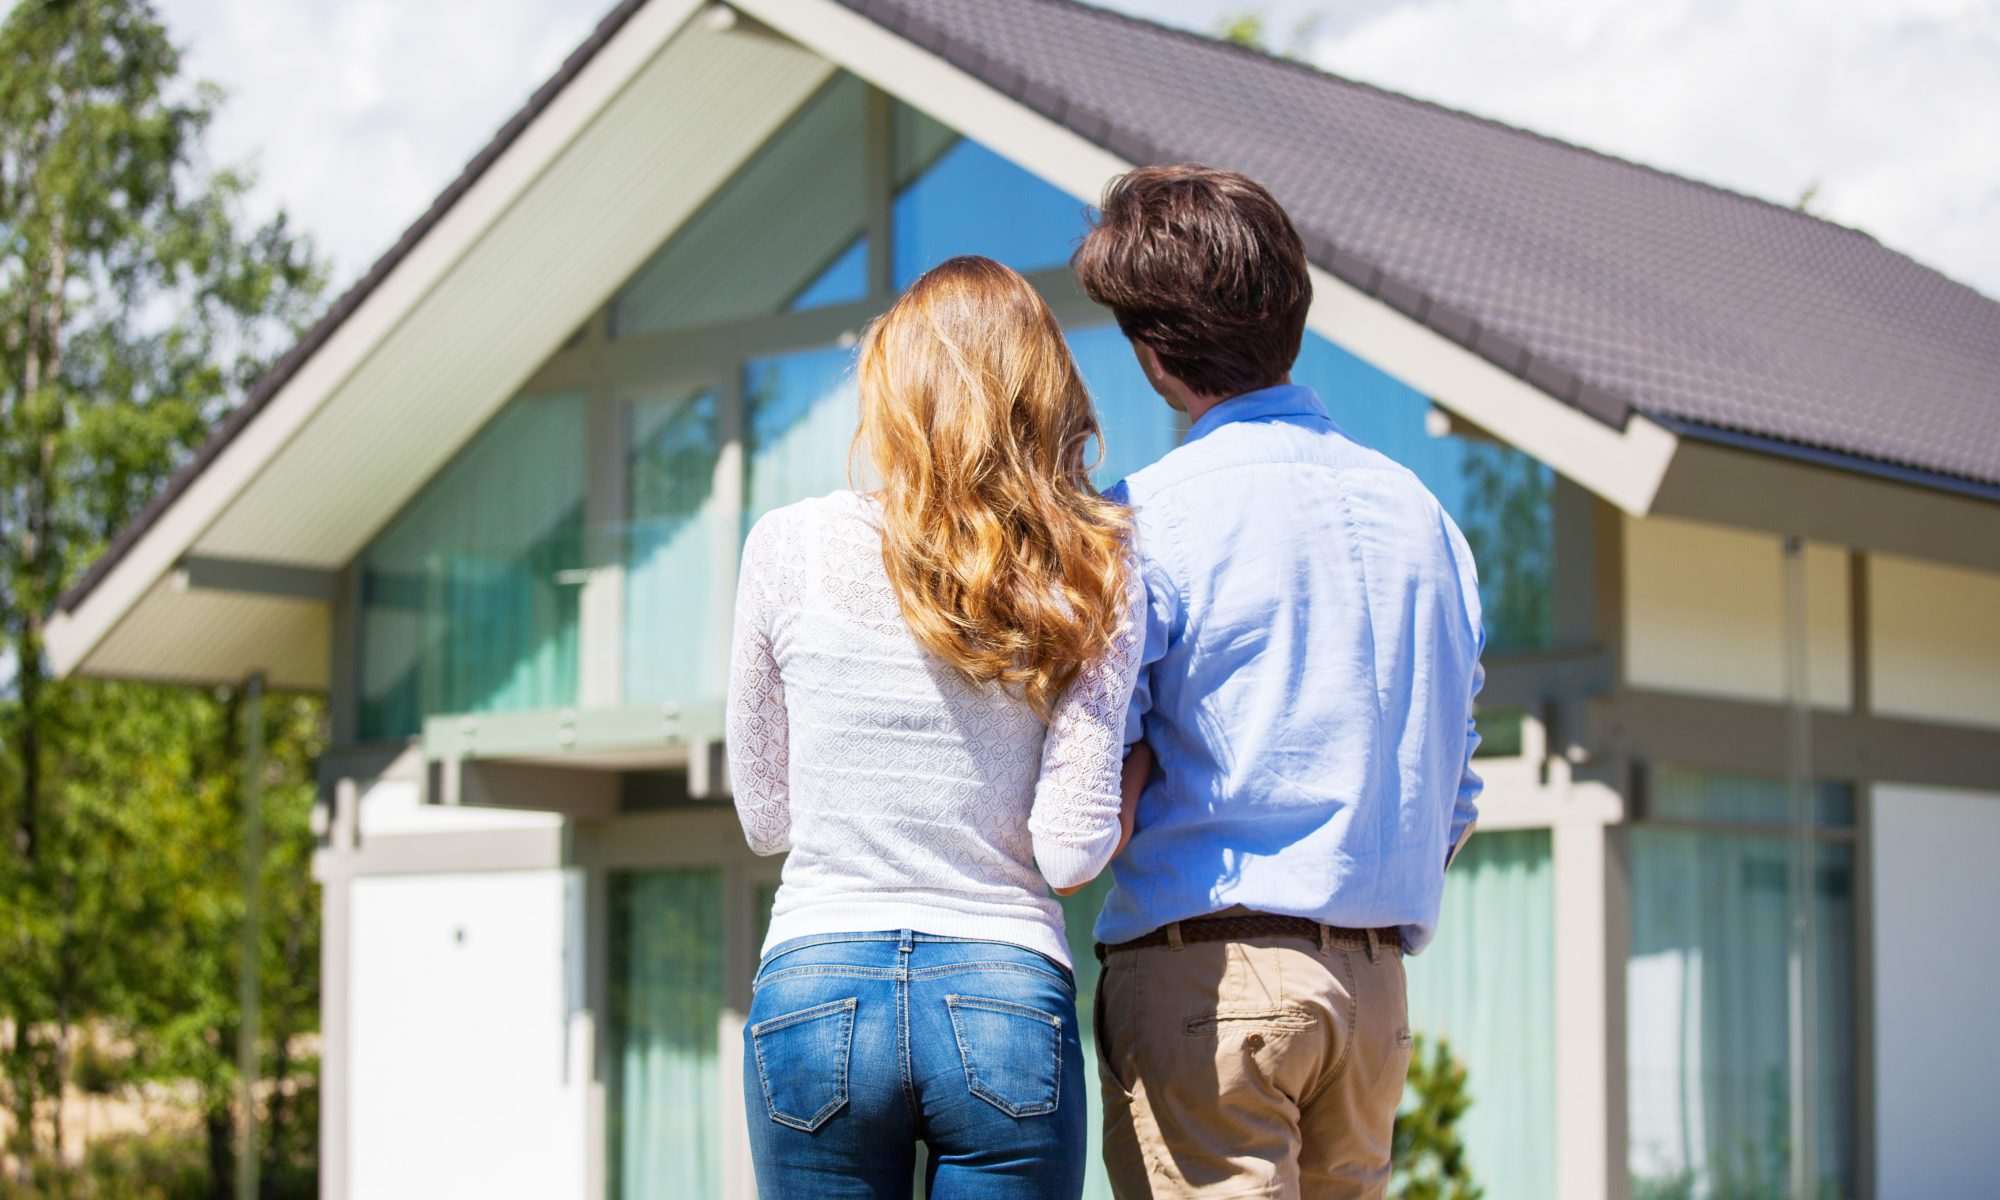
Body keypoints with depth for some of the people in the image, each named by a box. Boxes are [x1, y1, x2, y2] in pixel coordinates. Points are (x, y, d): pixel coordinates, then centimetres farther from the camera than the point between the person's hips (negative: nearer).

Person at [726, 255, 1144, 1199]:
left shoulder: (789, 547, 0)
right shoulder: (1091, 579, -1)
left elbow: (763, 817, 9)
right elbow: (1071, 849, -7)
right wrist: (1122, 820, 14)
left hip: (816, 991, 0)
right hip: (1009, 1005, 0)